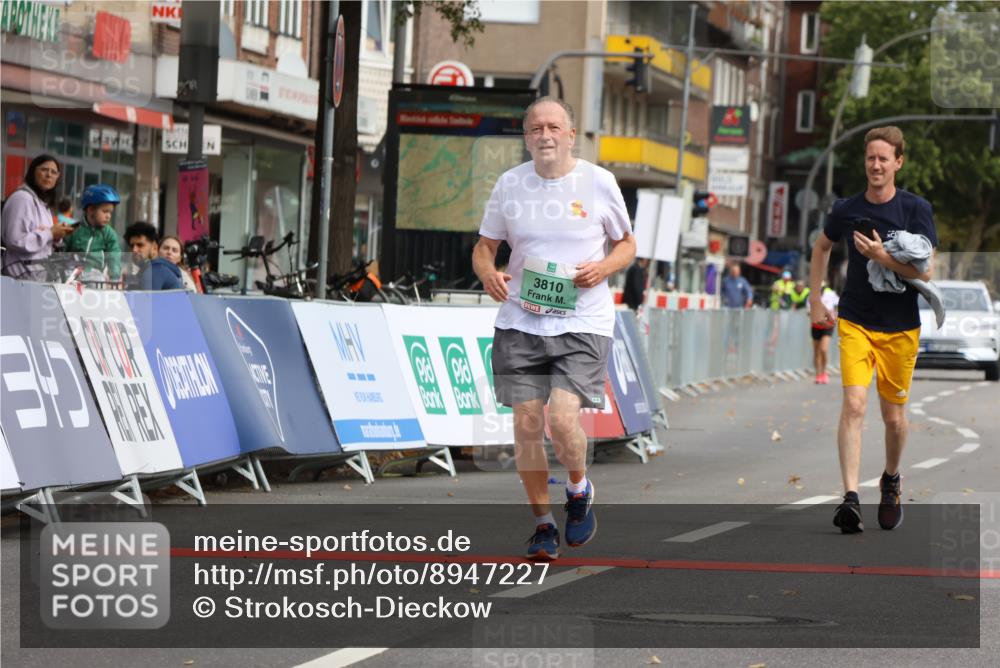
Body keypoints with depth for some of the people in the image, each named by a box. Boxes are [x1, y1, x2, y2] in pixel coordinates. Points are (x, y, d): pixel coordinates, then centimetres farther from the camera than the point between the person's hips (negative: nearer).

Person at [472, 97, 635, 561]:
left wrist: (604, 268, -10)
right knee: (527, 424, -1)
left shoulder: (598, 182, 0)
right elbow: (484, 247, 13)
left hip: (583, 322, -2)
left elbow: (626, 244, 11)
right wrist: (488, 273, -10)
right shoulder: (509, 184, 5)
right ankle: (543, 523, 17)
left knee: (563, 421, -17)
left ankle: (579, 488, 16)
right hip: (520, 320, 3)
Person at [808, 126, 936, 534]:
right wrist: (816, 300, 18)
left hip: (901, 327, 0)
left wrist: (884, 258, -25)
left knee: (894, 416, 9)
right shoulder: (847, 210, 0)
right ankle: (850, 498, -25)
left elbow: (925, 271, -11)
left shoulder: (916, 210, -6)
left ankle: (891, 481, 38)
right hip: (855, 322, 0)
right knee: (854, 404, -18)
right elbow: (822, 246, 21)